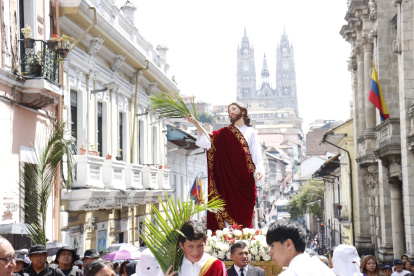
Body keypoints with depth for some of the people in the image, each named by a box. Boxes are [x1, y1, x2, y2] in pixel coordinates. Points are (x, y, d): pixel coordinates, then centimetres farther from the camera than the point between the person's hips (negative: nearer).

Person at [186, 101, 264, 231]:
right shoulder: (224, 133, 15)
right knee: (228, 212, -6)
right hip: (228, 180, 1)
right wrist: (196, 124, -13)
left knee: (244, 214, -4)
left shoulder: (251, 133, 14)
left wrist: (259, 170, -13)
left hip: (245, 180, -1)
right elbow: (208, 141, -1)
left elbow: (257, 154, 6)